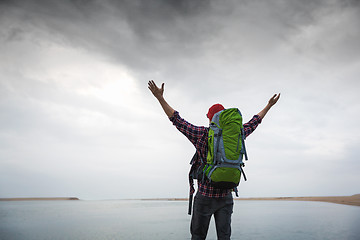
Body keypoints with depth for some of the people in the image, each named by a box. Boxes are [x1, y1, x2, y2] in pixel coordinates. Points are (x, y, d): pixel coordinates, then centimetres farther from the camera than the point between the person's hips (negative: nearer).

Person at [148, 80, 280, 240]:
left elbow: (177, 120, -5)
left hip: (205, 196, -3)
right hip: (226, 197, 3)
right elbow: (253, 123, 16)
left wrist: (160, 98, 1)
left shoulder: (202, 134, -7)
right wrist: (269, 106, 31)